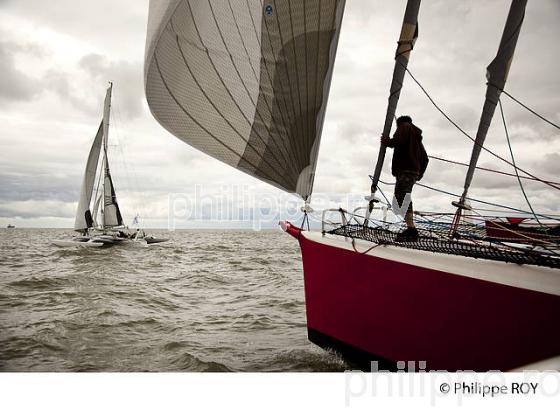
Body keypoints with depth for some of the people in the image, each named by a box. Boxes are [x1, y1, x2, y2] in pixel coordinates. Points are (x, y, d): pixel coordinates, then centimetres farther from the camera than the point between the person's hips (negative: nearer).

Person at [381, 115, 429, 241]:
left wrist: (386, 141, 3)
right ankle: (411, 230, 7)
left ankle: (411, 229, -29)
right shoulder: (417, 137, 32)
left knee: (402, 198, -17)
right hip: (414, 171, 9)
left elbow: (398, 140, -14)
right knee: (404, 198, 11)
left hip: (405, 169, -9)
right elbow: (425, 159, 28)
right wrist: (419, 175, 31)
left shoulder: (404, 126, 8)